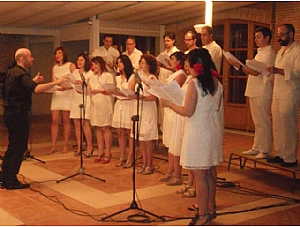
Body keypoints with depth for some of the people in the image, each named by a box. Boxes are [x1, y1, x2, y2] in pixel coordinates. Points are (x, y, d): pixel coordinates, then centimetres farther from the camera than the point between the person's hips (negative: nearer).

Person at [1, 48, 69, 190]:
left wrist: (33, 81, 21)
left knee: (13, 147, 16)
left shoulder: (12, 72, 13)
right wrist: (56, 82, -31)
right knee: (19, 148, -2)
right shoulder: (21, 75, -17)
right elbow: (36, 89, -33)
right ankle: (12, 181, 3)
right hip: (18, 114, -10)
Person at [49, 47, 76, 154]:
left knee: (66, 121, -1)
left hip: (67, 95, -4)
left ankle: (65, 146, 7)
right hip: (56, 95, 4)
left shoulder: (71, 66, 1)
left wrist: (66, 87, -21)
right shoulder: (54, 68, 16)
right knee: (54, 120, -2)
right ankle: (53, 146, 2)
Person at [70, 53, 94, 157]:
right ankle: (79, 147, 12)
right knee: (76, 123, 4)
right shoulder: (75, 72, 15)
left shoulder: (90, 73, -2)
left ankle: (89, 147, -1)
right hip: (75, 99, 6)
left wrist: (83, 84, -23)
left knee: (85, 123, -11)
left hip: (85, 99, -6)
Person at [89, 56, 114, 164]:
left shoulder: (108, 76, -1)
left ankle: (107, 154, 0)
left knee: (106, 128, -5)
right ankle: (100, 152, 12)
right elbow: (90, 90, 13)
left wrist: (98, 91, -18)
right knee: (98, 128, 6)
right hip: (95, 104, 6)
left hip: (105, 105, -6)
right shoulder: (92, 77, 19)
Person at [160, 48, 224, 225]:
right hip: (213, 132, 8)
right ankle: (211, 209, 28)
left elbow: (188, 112, -16)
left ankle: (203, 215, 7)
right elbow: (218, 111, 10)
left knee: (200, 176, 0)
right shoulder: (217, 83, 5)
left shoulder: (194, 83, -15)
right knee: (210, 173, 16)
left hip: (198, 134, -8)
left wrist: (170, 104, -2)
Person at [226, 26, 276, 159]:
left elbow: (256, 71, -21)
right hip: (254, 92, 10)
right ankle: (256, 148, 20)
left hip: (262, 92, -9)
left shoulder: (269, 54, -12)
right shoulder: (260, 53, 19)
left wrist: (238, 66, -21)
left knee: (263, 122, -5)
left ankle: (265, 150, 2)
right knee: (257, 122, 13)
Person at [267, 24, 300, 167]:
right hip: (277, 95, 8)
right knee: (277, 127, 9)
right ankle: (280, 154, 18)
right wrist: (272, 71, 9)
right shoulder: (281, 51, 20)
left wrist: (279, 71, -28)